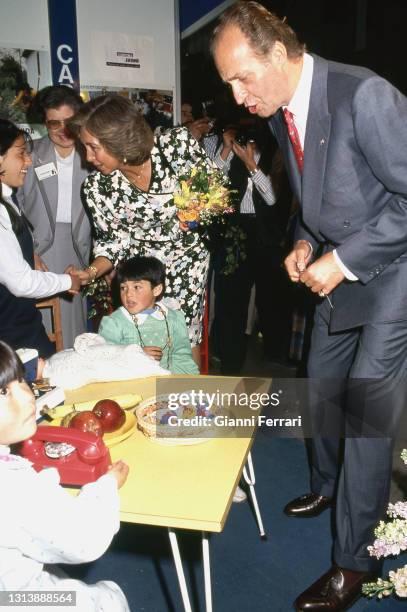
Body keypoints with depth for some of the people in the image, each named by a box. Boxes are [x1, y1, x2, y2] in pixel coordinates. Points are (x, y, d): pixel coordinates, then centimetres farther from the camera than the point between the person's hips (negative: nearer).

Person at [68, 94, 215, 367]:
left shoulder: (177, 144, -21)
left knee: (187, 338, 1)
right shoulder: (97, 187, -17)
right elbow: (116, 240, -5)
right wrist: (91, 272, -20)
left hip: (188, 256, -1)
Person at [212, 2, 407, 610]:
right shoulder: (280, 114, 2)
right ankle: (326, 486, 45)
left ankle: (353, 559, 13)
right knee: (321, 388, 18)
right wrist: (306, 243, -2)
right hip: (340, 267, 8)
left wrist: (343, 259, -23)